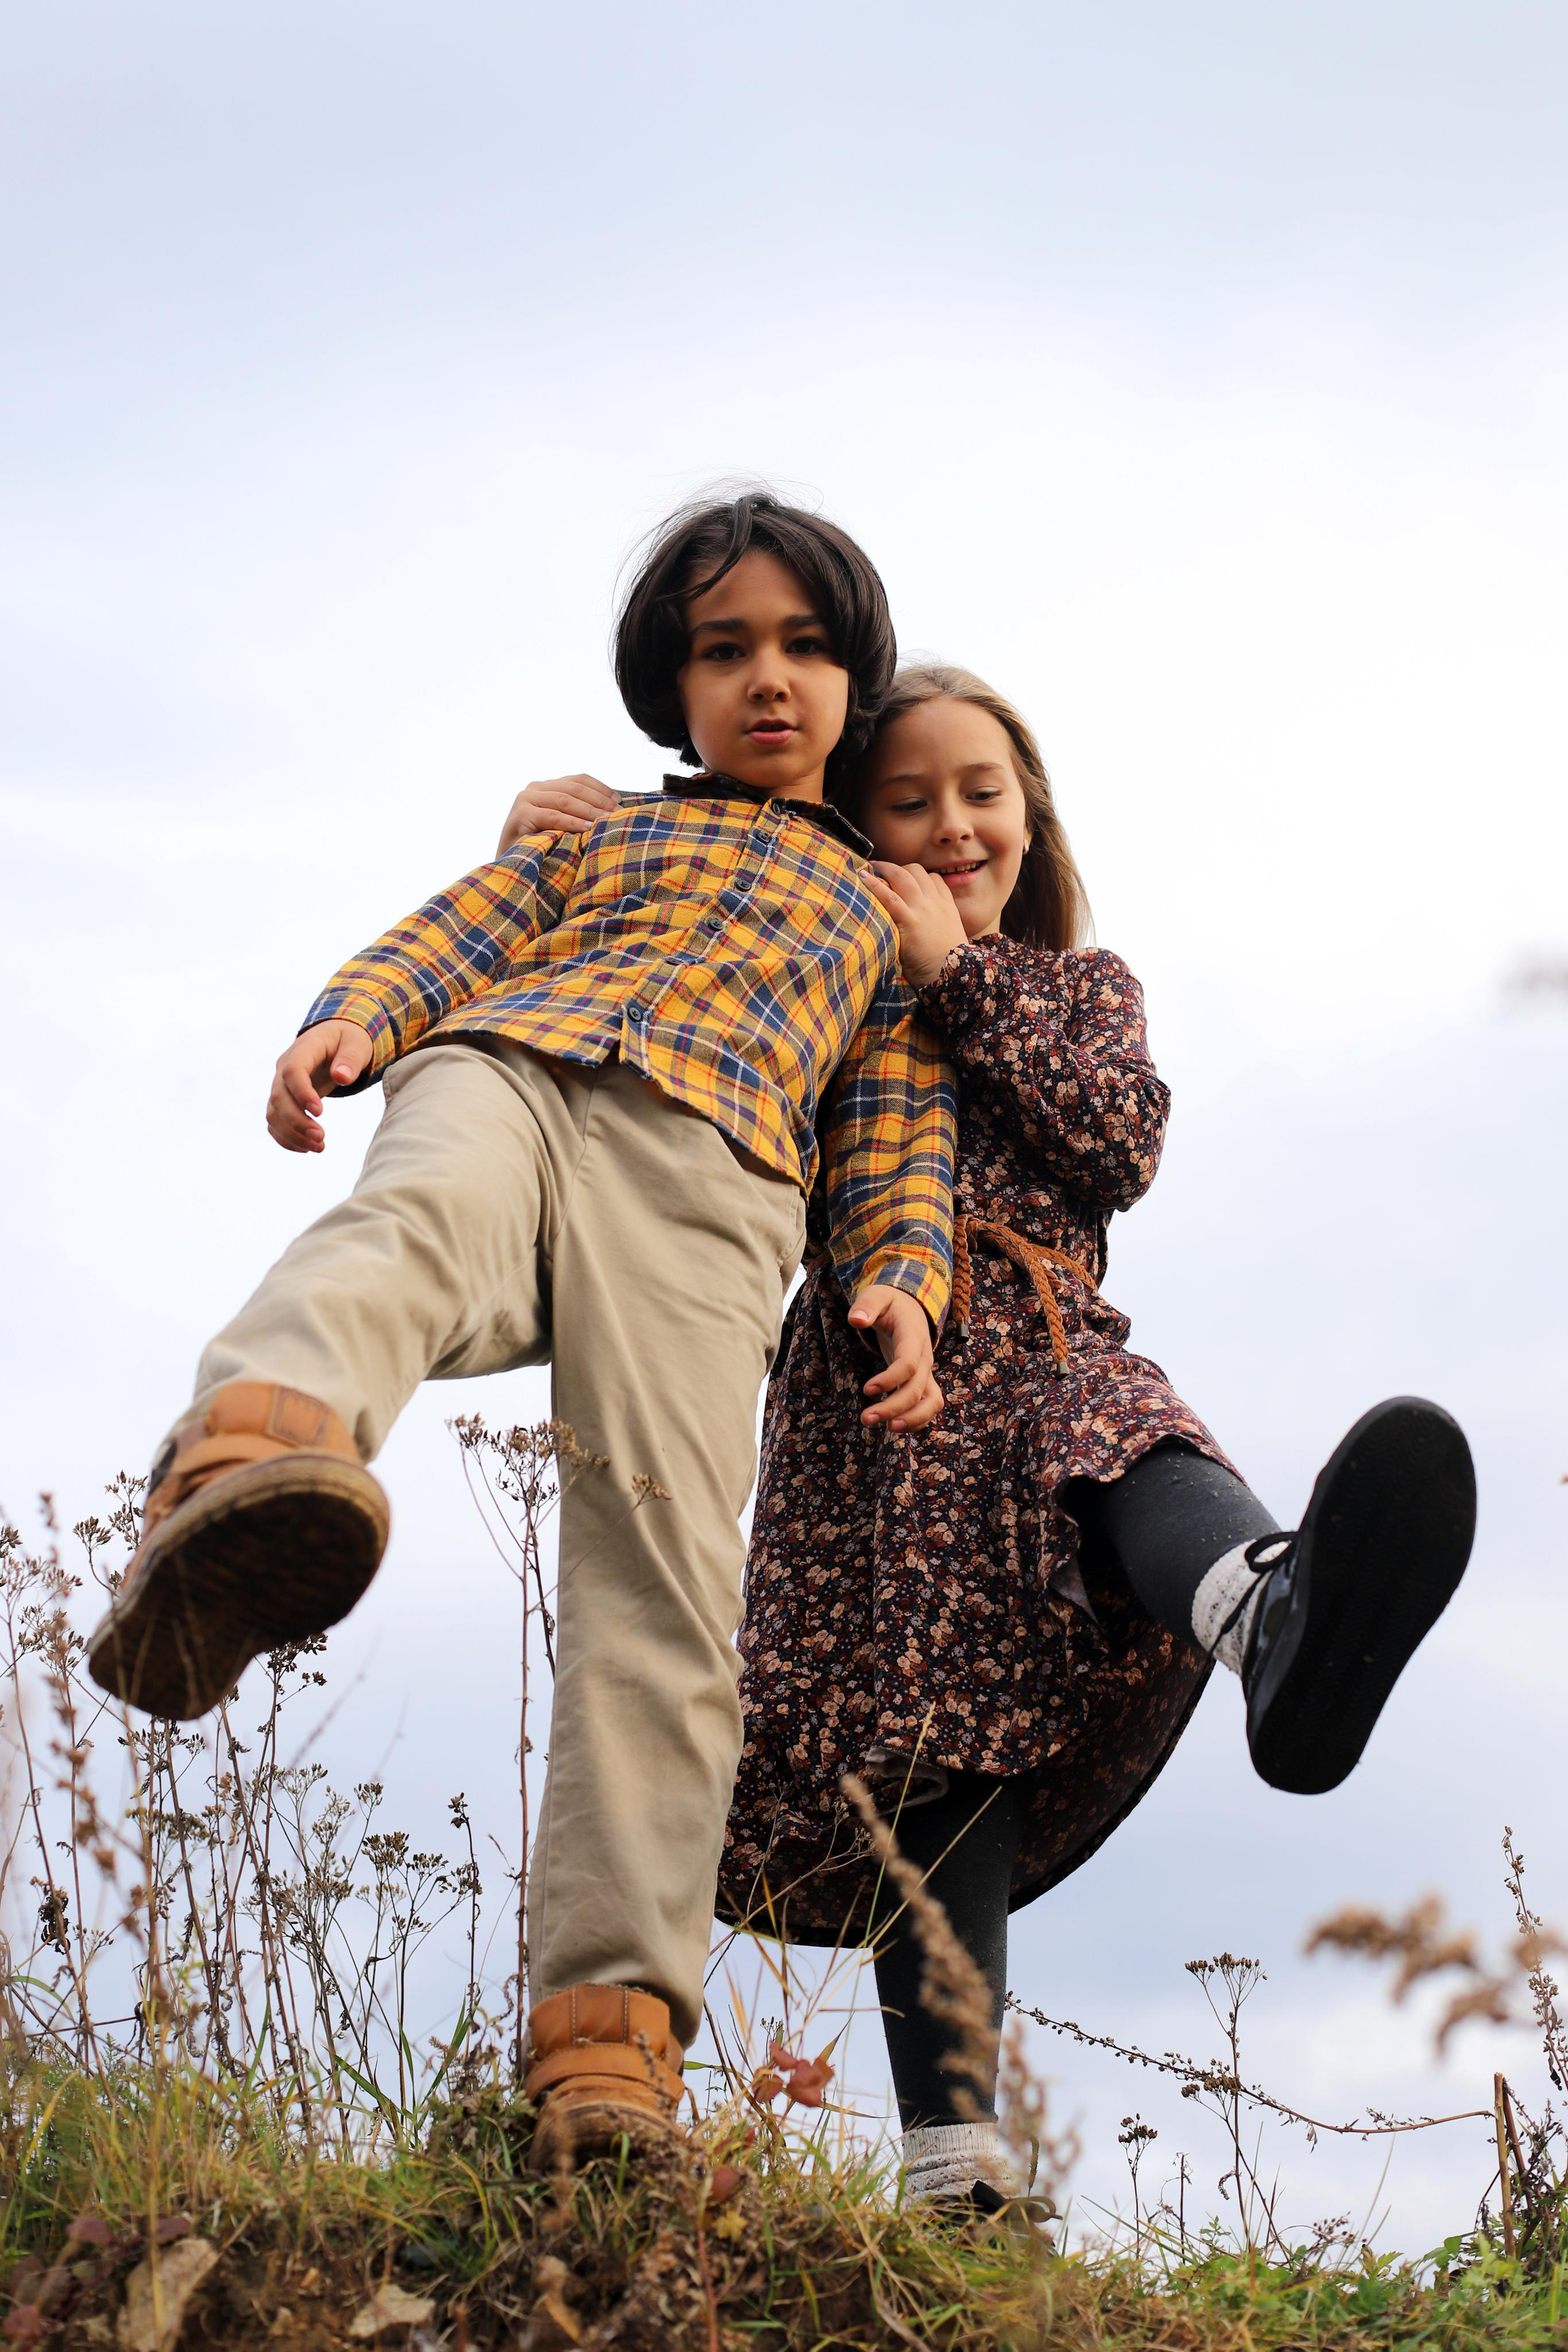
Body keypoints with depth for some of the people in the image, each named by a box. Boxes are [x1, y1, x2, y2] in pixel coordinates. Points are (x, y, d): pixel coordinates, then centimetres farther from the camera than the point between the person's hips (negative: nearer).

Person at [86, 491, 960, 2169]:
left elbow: (900, 1122, 25)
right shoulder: (597, 836, 36)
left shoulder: (882, 917, 37)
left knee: (663, 1592, -20)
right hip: (507, 1071, 0)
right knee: (417, 1227, -40)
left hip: (711, 1170, 1)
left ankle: (607, 2015, -24)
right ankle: (243, 1465, -73)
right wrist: (350, 1021, -2)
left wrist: (902, 1278, 4)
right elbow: (453, 937, 21)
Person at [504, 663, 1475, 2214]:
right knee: (939, 1763, -12)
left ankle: (1282, 1624, -76)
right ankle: (951, 2156, -20)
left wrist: (964, 974, -2)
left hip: (1050, 1361, -1)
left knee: (1150, 1471, -38)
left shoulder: (1081, 986, 24)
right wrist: (562, 854, 0)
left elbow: (1122, 1143, 4)